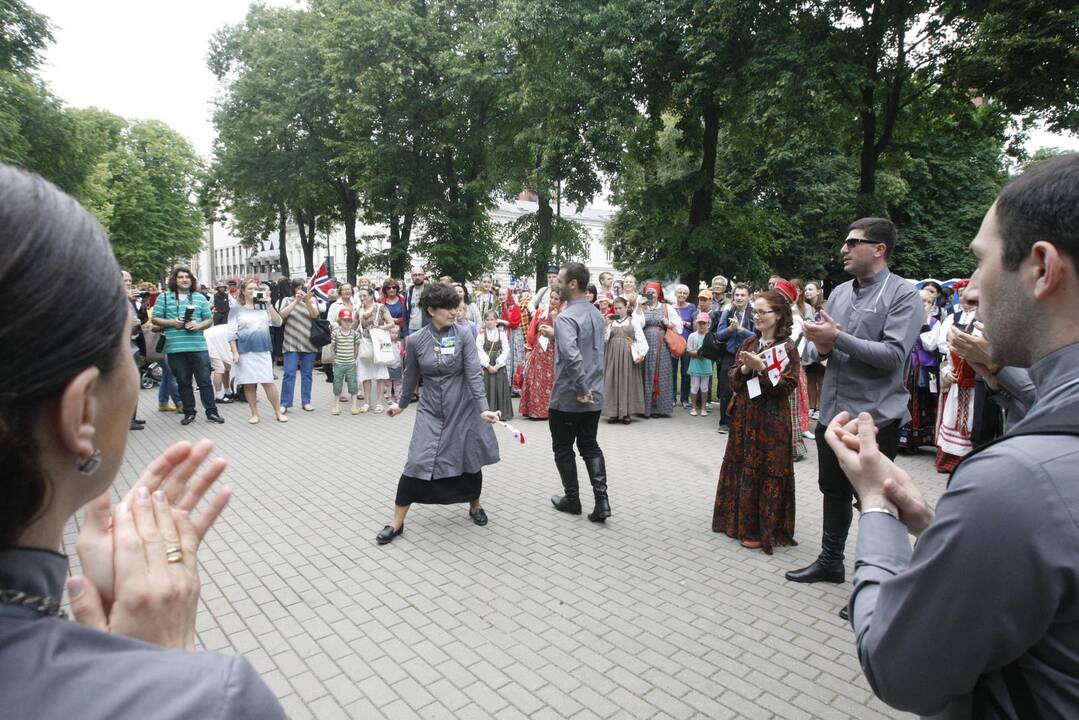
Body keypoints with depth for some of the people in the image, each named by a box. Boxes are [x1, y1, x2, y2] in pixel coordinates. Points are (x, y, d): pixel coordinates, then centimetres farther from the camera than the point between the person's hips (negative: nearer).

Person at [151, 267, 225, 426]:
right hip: (175, 348, 0)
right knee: (183, 382, 9)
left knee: (205, 381, 0)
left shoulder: (200, 298, 11)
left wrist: (198, 325, -9)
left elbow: (209, 319, 10)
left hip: (198, 346, 0)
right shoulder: (164, 297, 7)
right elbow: (155, 319, 6)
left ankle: (211, 412, 7)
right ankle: (189, 413, 19)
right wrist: (172, 323, -10)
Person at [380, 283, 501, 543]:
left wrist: (483, 408, -25)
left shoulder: (464, 336, -8)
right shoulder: (415, 340, -5)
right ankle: (396, 523, 11)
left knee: (470, 463, 11)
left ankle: (475, 506, 39)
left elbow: (473, 374, -14)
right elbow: (411, 376, 11)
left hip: (463, 411, 0)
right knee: (416, 465, -5)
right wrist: (402, 404, 22)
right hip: (430, 412, 0)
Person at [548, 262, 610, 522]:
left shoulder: (566, 317, -20)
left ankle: (572, 499, 24)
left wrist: (581, 389, -25)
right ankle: (601, 499, 7)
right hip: (594, 396, 7)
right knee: (590, 446, 17)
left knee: (563, 449, 11)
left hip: (567, 397, -7)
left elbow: (571, 355, -35)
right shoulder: (598, 315, 7)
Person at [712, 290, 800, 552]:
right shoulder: (749, 343, 9)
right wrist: (745, 368, -11)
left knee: (766, 472, 1)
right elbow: (733, 378, 8)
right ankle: (740, 521, 27)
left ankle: (763, 530, 13)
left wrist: (762, 368, -22)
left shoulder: (787, 347, -9)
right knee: (742, 467, 12)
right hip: (744, 415, 6)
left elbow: (787, 386, -15)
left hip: (771, 420, -6)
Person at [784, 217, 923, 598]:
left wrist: (837, 338, -22)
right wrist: (820, 345, -9)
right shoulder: (839, 292, 10)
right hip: (833, 411, 7)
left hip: (875, 416, -7)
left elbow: (894, 354, -20)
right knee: (834, 490, 19)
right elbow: (816, 344, 14)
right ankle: (830, 561, 37)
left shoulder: (903, 294, -9)